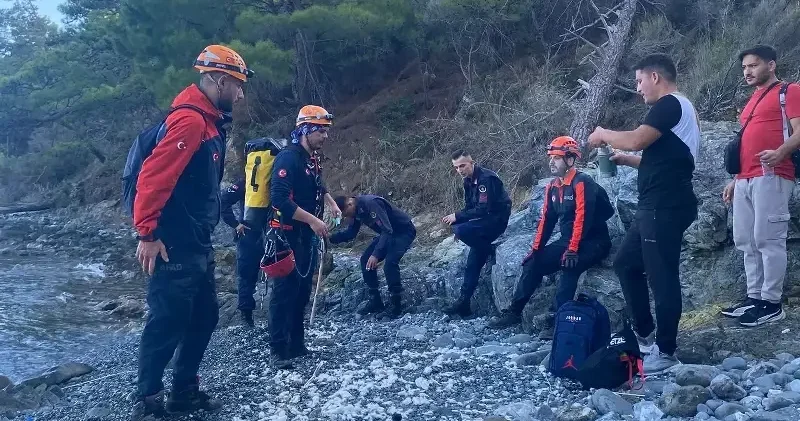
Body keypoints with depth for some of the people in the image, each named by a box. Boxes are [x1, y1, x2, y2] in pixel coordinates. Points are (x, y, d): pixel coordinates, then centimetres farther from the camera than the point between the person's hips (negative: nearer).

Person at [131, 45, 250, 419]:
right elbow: (153, 177, -23)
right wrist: (147, 234, -21)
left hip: (199, 245, 10)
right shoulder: (190, 120, -17)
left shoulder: (210, 122, 15)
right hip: (174, 248, -10)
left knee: (204, 317, 15)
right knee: (167, 324, 0)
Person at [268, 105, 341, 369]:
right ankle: (278, 350, 4)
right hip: (288, 235, -9)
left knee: (303, 291, 13)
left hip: (307, 236, 9)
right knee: (285, 291, -5)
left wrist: (331, 204, 11)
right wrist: (313, 220, -25)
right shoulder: (288, 158, -17)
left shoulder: (312, 159, 12)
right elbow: (279, 199, -26)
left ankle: (297, 345, 23)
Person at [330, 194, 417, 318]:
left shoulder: (371, 203, -31)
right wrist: (330, 238, -7)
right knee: (366, 260, -1)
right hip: (388, 233, 9)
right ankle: (375, 300, 8)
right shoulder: (357, 209, -2)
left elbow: (387, 230, -35)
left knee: (390, 263, -27)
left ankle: (396, 304, -11)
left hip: (404, 231, -9)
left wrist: (376, 254, -41)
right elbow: (350, 233, 8)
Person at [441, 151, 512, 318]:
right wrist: (457, 219, -5)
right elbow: (470, 208, 12)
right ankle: (464, 301, 2)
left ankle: (490, 251, -7)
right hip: (484, 220, 8)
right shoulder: (468, 181, 9)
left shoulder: (486, 178, -19)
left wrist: (457, 216, -23)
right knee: (474, 258, -1)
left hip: (496, 219, -8)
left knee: (460, 230, -27)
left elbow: (483, 209, -26)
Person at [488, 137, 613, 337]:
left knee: (569, 266, -34)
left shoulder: (582, 183, -17)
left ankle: (555, 319, -30)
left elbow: (582, 218, -25)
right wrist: (535, 249, 4)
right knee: (533, 264, -2)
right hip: (567, 241, 8)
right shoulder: (552, 187, 8)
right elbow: (547, 219, 10)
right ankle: (514, 312, 3)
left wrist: (572, 250, -30)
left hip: (592, 242, -8)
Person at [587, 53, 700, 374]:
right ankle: (645, 335, 22)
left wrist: (603, 135, -2)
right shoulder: (678, 108, 23)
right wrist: (625, 160, 18)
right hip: (657, 206, 11)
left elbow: (635, 140, -20)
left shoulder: (669, 104, -9)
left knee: (661, 276, -6)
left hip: (666, 207, -11)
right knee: (626, 263, 14)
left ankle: (665, 351, 3)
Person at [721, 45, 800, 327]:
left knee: (768, 240, -9)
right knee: (746, 241, 7)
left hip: (771, 176, -8)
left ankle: (772, 304, -4)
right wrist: (735, 179, 23)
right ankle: (754, 297, 14)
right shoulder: (752, 101, 26)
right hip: (745, 181, 9)